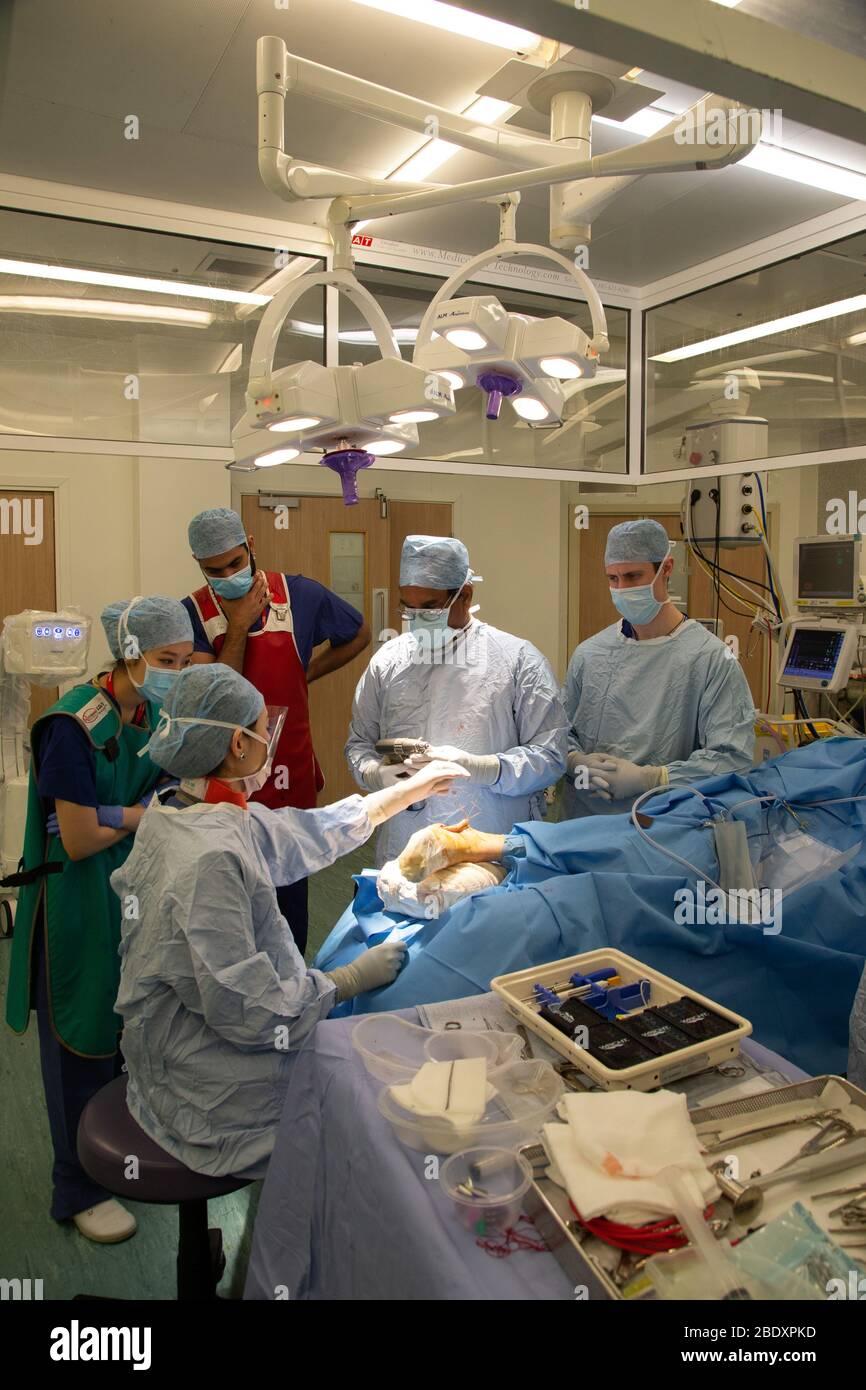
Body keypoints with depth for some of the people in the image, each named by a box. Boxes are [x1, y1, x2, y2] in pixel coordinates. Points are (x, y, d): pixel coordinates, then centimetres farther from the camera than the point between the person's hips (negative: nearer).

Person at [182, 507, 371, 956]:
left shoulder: (299, 594, -3)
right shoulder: (193, 613, -6)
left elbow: (358, 635, 14)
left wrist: (306, 674, 4)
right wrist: (238, 626, -19)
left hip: (290, 778, 1)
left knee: (290, 893, 13)